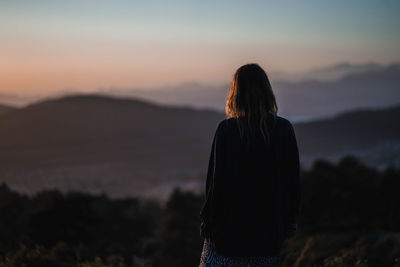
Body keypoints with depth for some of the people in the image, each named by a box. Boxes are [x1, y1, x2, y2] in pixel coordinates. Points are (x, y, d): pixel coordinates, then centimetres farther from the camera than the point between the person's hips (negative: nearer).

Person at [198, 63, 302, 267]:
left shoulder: (226, 130, -15)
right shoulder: (284, 129, -6)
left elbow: (217, 181, -13)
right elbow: (293, 180, 0)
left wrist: (207, 221, 0)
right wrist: (291, 221, 12)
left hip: (230, 226, -3)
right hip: (269, 227, 3)